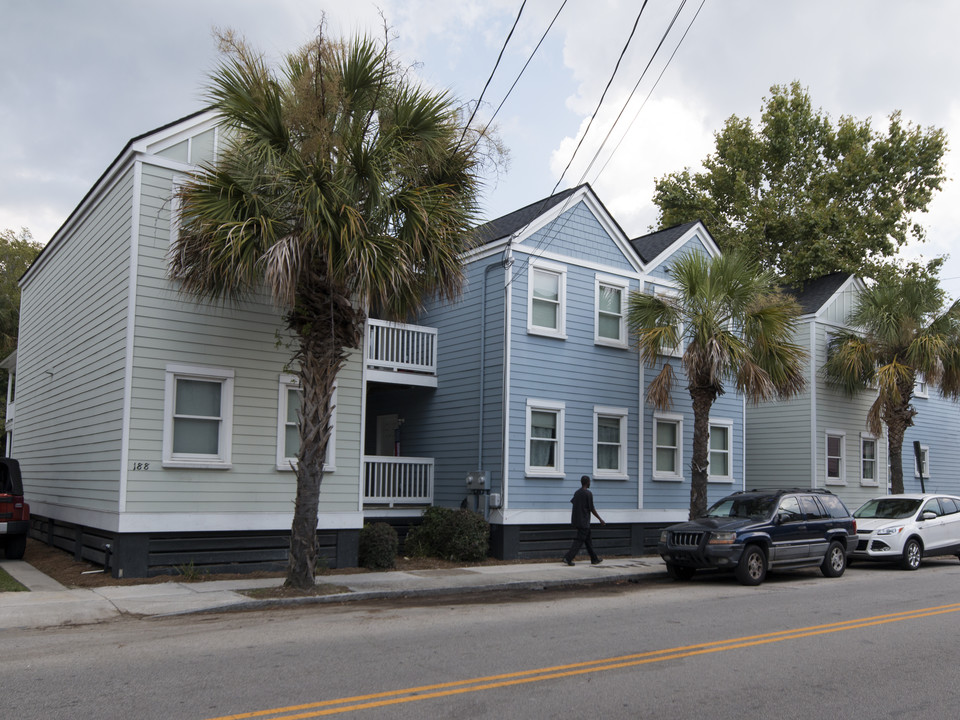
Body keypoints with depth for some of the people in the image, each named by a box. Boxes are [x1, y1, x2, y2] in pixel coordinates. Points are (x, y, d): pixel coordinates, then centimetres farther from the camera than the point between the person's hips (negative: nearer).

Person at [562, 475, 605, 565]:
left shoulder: (576, 493, 8)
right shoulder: (588, 493, -13)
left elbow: (572, 501, 26)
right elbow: (592, 509, -12)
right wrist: (600, 519, -2)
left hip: (576, 520, 8)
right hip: (584, 522, -8)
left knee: (588, 539, 15)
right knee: (579, 540, -6)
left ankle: (594, 559, 21)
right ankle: (568, 558, -13)